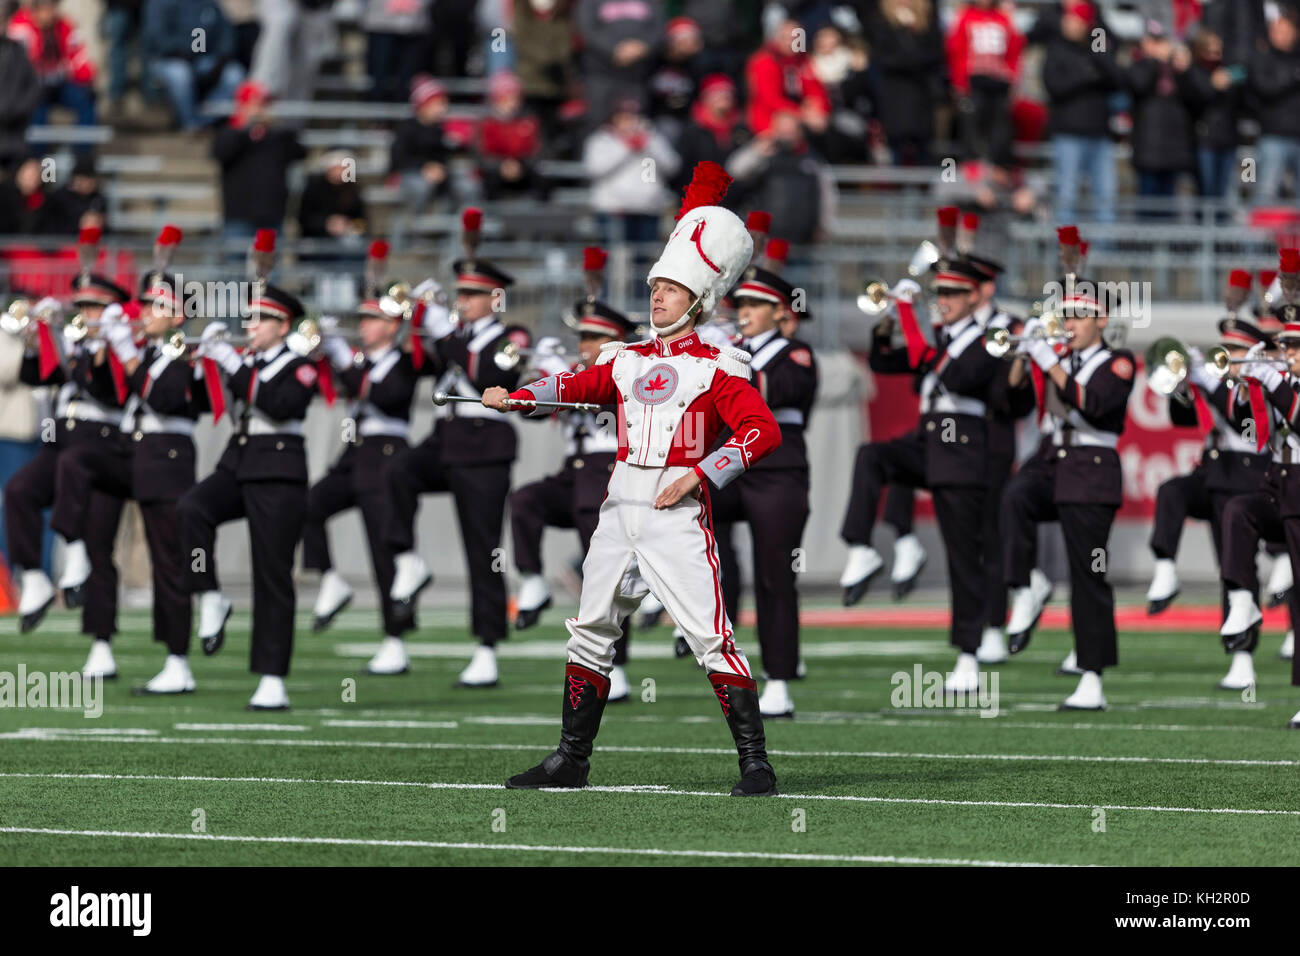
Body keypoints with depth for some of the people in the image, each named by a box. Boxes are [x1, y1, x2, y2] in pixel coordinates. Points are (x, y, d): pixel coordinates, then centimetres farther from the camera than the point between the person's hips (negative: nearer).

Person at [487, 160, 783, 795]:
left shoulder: (716, 368, -2)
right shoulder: (628, 361, 17)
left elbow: (762, 430, -11)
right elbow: (578, 385, 12)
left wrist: (698, 476, -18)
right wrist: (520, 397, -3)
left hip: (678, 515, -6)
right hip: (620, 512, 6)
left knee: (711, 639, -12)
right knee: (590, 635, 10)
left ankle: (755, 763, -9)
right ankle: (571, 759, 20)